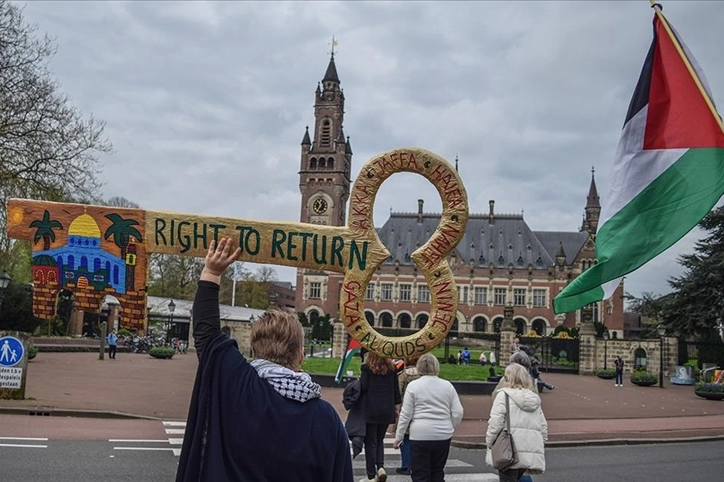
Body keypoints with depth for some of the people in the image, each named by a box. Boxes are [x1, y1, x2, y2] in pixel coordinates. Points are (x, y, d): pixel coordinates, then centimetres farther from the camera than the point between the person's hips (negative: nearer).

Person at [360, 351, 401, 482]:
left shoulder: (367, 368, -8)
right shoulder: (391, 368, 4)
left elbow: (362, 388, -12)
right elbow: (396, 389, 7)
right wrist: (396, 407, 15)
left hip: (371, 411, -4)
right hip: (387, 411, 4)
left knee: (370, 442, 6)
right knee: (380, 440, 20)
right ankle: (380, 466, 0)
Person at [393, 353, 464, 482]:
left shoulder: (413, 386, -5)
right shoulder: (447, 386, 2)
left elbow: (405, 415, -5)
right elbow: (458, 413, 1)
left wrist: (398, 437, 4)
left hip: (420, 436, -3)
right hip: (443, 436, 3)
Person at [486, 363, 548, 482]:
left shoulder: (504, 395, -6)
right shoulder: (535, 399, 15)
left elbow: (495, 423, -13)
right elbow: (543, 427, 16)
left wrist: (489, 443, -2)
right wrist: (540, 446, 23)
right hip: (530, 454, 7)